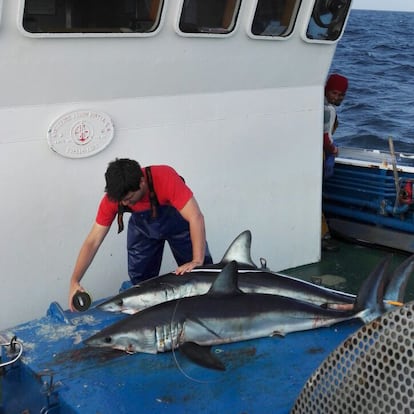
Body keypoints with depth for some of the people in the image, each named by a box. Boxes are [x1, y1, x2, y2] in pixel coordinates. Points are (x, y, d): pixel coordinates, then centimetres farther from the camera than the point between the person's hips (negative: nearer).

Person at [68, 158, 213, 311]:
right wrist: (74, 281, -32)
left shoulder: (166, 178, -41)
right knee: (140, 282, 0)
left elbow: (196, 217, -43)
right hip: (142, 226, 3)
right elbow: (92, 242, -25)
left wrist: (198, 261, -48)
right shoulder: (112, 197, -29)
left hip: (176, 219, -2)